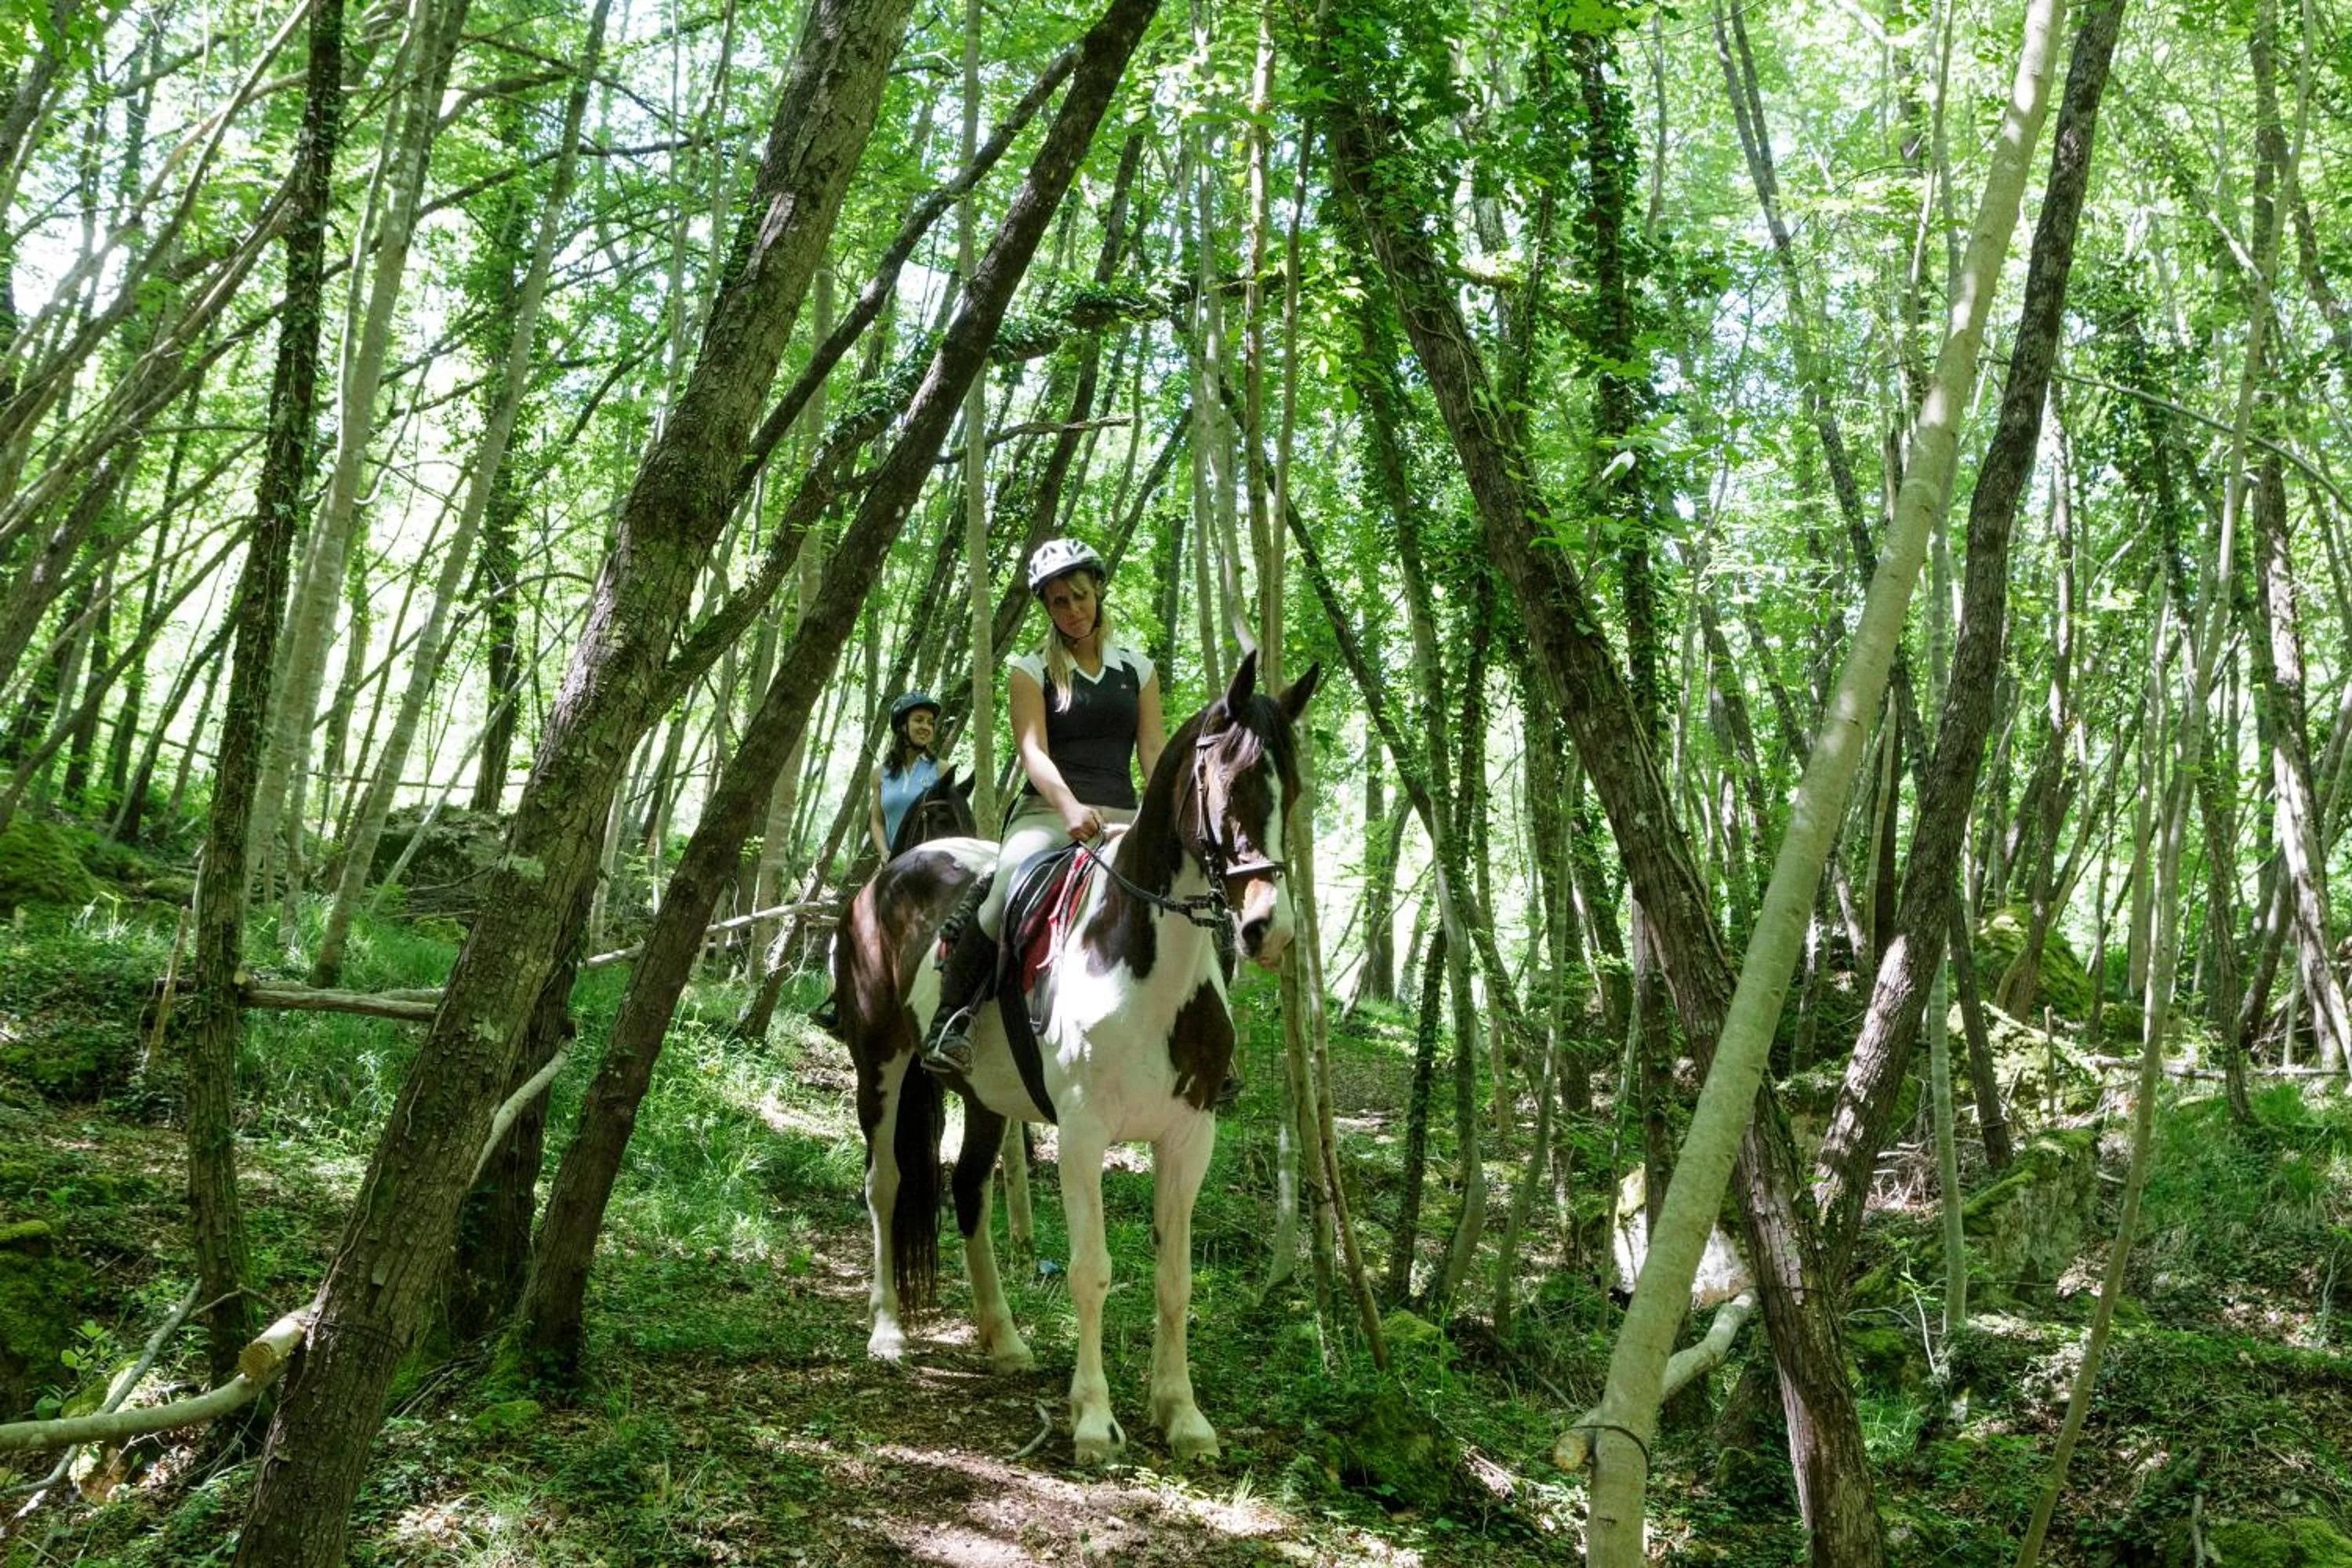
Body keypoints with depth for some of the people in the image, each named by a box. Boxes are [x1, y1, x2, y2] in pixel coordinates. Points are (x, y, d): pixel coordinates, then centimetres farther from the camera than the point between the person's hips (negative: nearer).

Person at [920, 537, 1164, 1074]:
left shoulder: (1139, 669, 16)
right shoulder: (1031, 671, 8)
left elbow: (1154, 752, 8)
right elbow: (1034, 751, -6)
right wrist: (1070, 809, -26)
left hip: (1123, 819, 3)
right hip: (1046, 813, -3)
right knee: (1012, 882, -35)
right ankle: (949, 1022, -26)